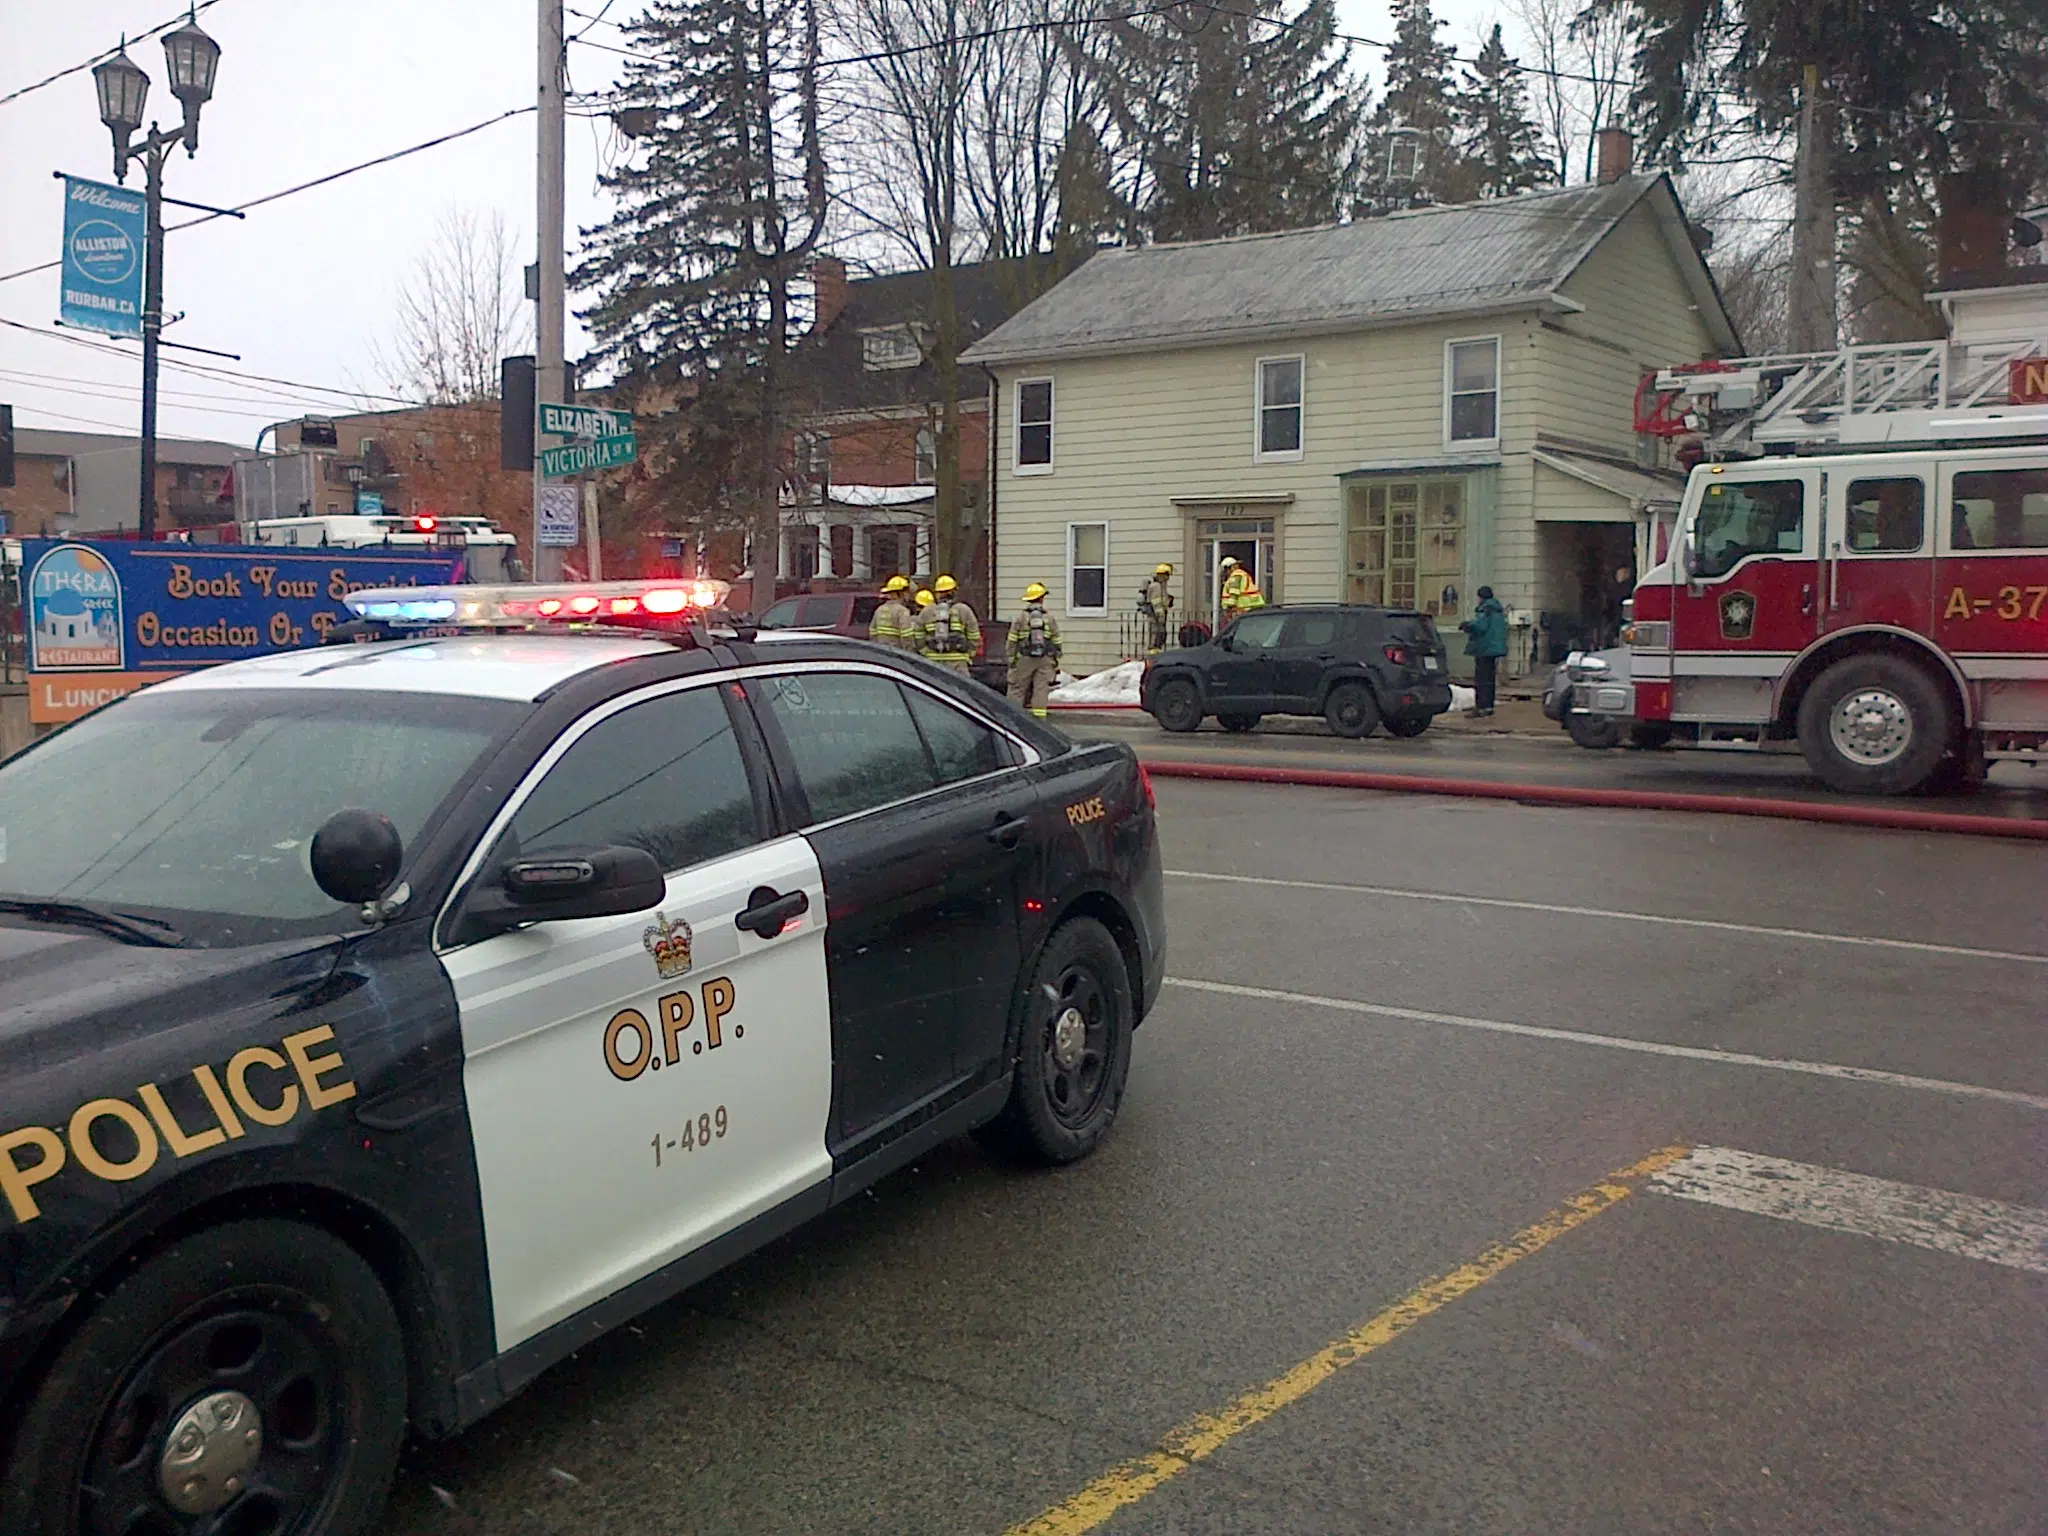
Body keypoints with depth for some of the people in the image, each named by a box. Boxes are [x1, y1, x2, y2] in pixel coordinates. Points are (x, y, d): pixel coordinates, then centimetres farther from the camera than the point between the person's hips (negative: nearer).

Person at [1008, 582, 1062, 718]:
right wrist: (1056, 663, 14)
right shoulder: (1050, 619, 4)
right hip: (1045, 660, 1)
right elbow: (1057, 644, 6)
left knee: (1017, 691, 6)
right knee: (1041, 690, 1)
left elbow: (1012, 642, -1)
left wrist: (1011, 661, 6)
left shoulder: (1020, 618, 0)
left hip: (1024, 659, -1)